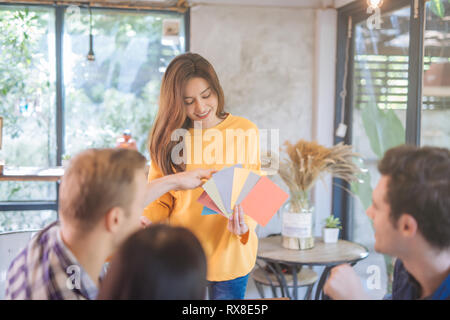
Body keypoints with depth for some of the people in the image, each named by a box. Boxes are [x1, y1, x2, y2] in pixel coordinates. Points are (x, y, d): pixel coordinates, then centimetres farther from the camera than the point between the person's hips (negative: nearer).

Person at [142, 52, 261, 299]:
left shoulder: (245, 131, -4)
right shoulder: (168, 137, 0)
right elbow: (160, 198, 3)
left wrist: (244, 223, -20)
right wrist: (145, 220, -17)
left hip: (228, 254, -1)